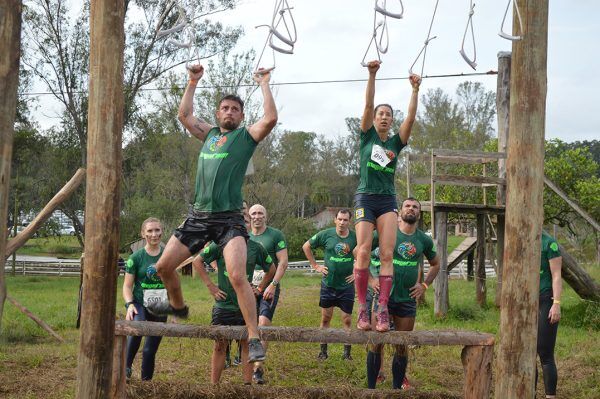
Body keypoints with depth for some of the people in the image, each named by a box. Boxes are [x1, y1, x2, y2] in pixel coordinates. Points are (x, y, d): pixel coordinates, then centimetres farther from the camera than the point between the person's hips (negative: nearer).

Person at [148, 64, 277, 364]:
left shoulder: (247, 136, 5)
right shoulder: (209, 134, 19)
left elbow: (271, 118, -11)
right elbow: (184, 114, 21)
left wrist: (264, 85, -3)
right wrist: (193, 82, 22)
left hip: (229, 219, -5)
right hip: (198, 215, 6)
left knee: (238, 277, -22)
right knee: (164, 266, 8)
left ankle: (254, 338, -17)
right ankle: (178, 306, 37)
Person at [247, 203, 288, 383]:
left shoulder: (276, 235, 0)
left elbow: (283, 263, -5)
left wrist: (273, 285, -14)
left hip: (269, 288, -4)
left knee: (264, 323, -18)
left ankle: (258, 367, -21)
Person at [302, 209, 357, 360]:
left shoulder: (356, 237, -5)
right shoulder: (326, 234, -5)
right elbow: (306, 246, 6)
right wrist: (315, 266, 2)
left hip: (347, 285, 0)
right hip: (328, 284, 0)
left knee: (347, 320, 2)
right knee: (325, 318, 8)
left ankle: (347, 352, 10)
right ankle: (323, 350, 17)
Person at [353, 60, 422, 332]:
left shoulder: (396, 142, 13)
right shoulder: (367, 136, 9)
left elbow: (411, 117, 1)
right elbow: (368, 105, -2)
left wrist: (415, 90, -8)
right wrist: (372, 76, -11)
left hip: (388, 201, 2)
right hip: (365, 199, -2)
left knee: (387, 254, -8)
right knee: (363, 251, -15)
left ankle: (383, 310, -14)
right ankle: (362, 309, -14)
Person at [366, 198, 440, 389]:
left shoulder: (424, 240, 5)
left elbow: (435, 264, 22)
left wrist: (425, 285, 7)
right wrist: (371, 279, -7)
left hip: (407, 299, 3)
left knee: (402, 347, 8)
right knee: (376, 343, -1)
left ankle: (397, 388, 19)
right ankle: (371, 388, 8)